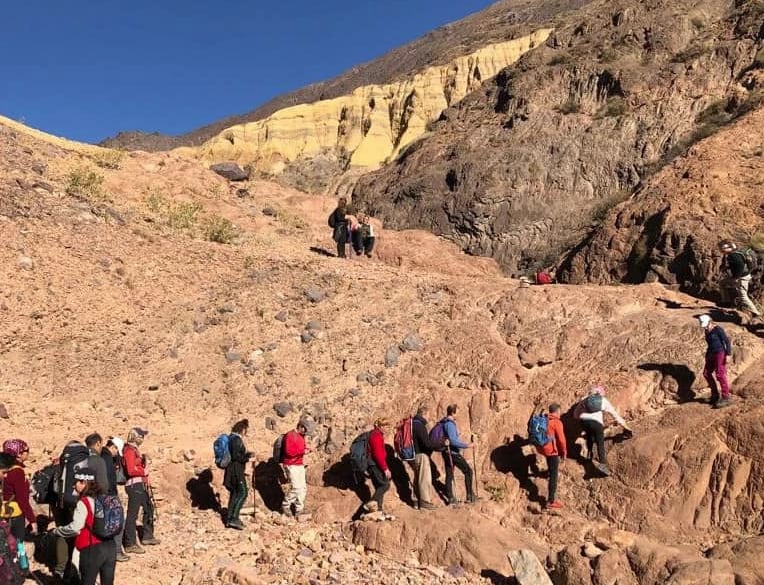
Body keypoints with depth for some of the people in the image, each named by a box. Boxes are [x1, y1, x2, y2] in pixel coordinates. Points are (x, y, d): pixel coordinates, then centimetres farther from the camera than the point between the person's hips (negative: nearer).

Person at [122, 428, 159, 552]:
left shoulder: (135, 450, 17)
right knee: (132, 514, -6)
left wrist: (146, 481, 11)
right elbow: (131, 470, -25)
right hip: (134, 485, -11)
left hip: (141, 485, 11)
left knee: (149, 508, 22)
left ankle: (147, 536, 34)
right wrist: (144, 471, -11)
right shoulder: (130, 451, -14)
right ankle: (130, 544, -2)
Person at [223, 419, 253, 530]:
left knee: (234, 494, 13)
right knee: (243, 493, -8)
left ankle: (229, 519, 16)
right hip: (236, 470, -10)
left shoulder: (232, 438, 14)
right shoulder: (237, 439, -15)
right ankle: (234, 518, -11)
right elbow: (235, 456, -21)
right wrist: (247, 458, -9)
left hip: (232, 470, 10)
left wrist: (246, 455, 16)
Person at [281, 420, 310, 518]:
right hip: (291, 465, -9)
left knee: (303, 487, 6)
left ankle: (299, 509, 15)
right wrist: (303, 451, -21)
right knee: (296, 487, -13)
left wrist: (307, 449, 3)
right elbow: (288, 451, -22)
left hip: (300, 465, 9)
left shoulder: (301, 436, 14)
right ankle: (285, 506, 6)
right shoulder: (290, 435, -14)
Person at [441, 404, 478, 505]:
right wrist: (467, 445, -21)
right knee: (468, 471, 0)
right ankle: (470, 496, 3)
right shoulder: (450, 424, -20)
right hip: (453, 452, -9)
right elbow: (453, 441, -26)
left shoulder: (443, 422, 10)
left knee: (449, 475, 11)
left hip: (446, 452, 9)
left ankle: (451, 498, 14)